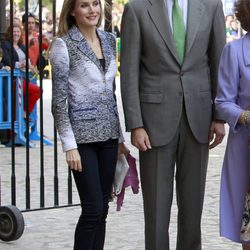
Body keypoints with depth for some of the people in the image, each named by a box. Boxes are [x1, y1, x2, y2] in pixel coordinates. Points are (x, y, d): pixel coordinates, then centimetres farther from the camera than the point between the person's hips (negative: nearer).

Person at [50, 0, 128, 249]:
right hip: (82, 134, -6)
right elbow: (59, 99, -10)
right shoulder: (63, 44, -8)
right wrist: (69, 145, -15)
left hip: (108, 133, 6)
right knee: (93, 208, -6)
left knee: (102, 208, 7)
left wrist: (119, 137, 14)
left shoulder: (109, 39, 9)